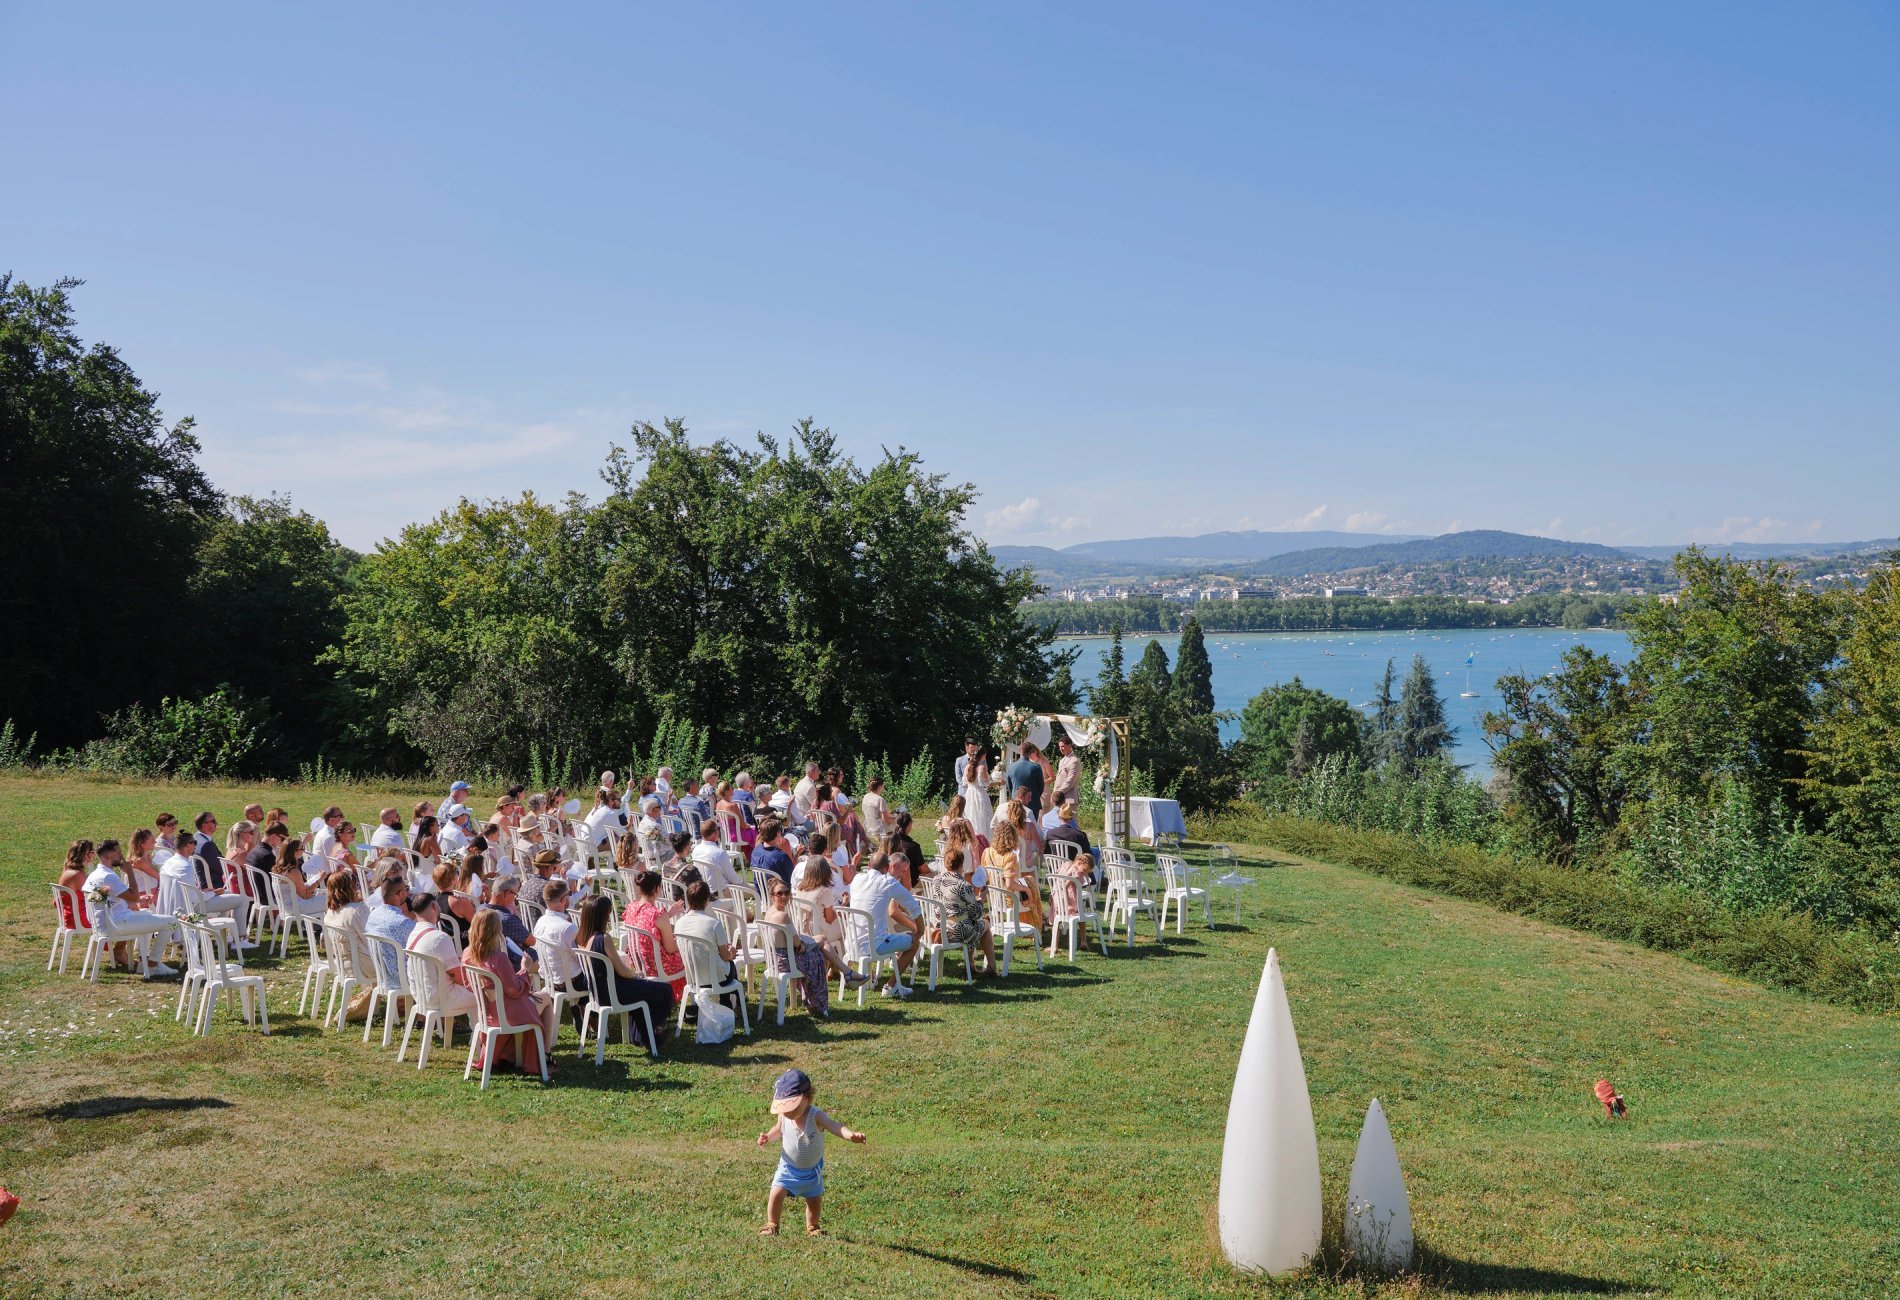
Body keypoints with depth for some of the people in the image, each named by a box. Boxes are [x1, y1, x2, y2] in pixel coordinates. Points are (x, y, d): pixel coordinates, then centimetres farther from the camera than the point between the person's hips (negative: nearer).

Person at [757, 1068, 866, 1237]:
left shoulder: (816, 1116, -30)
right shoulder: (783, 1117, -18)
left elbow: (833, 1125, -49)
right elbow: (778, 1129, 6)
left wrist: (850, 1134, -67)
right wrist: (768, 1137, -15)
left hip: (812, 1169, -1)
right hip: (788, 1167, 1)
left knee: (814, 1199, 9)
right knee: (776, 1194, -11)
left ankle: (812, 1227, 35)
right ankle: (771, 1225, 12)